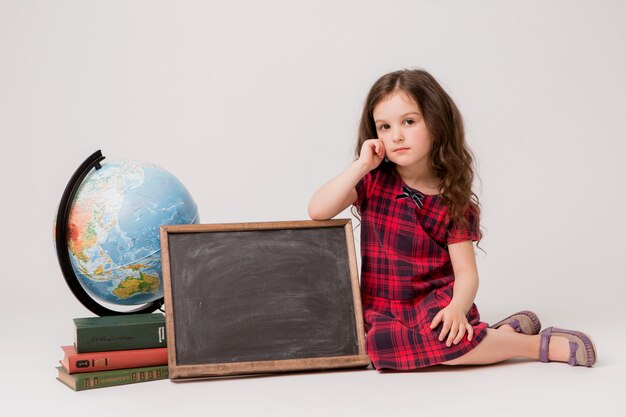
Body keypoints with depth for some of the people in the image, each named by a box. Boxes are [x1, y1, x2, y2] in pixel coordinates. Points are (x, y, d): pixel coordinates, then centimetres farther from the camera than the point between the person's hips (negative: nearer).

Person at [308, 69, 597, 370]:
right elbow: (318, 211, -9)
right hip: (383, 312, 3)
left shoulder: (454, 201, -1)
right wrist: (361, 165, -13)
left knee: (439, 334, -37)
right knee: (383, 342, -31)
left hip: (436, 304, -3)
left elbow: (465, 272, -8)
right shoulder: (372, 181, 4)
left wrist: (457, 307, -29)